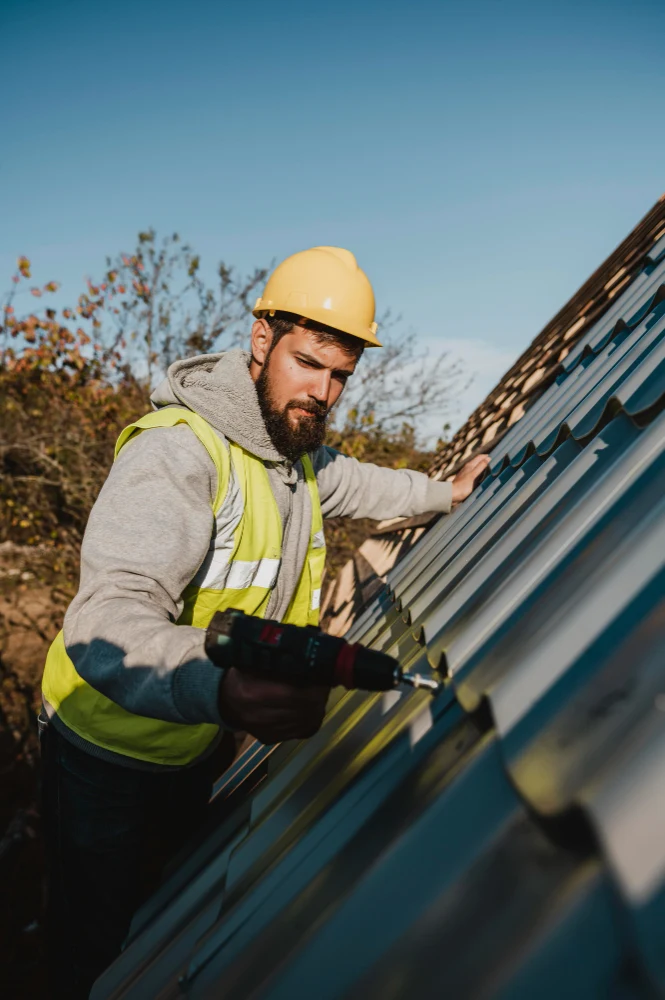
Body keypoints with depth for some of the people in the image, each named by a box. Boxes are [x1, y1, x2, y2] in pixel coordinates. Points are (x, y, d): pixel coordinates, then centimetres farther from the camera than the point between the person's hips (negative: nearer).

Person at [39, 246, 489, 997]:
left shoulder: (296, 451, -2)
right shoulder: (176, 451, -33)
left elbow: (353, 484, 21)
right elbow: (106, 622, -44)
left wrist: (446, 494, 23)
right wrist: (224, 685, -61)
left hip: (203, 745, 8)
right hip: (110, 756, -7)